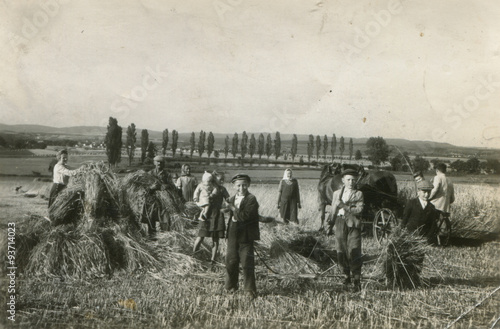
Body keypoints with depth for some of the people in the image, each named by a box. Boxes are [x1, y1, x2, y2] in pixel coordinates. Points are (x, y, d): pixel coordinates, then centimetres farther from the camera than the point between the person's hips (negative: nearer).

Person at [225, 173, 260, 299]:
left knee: (247, 263, -1)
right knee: (231, 261, 11)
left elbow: (245, 216, -22)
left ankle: (250, 289, 10)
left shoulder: (251, 199, -11)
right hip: (233, 235, 6)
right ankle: (231, 286, 27)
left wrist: (233, 209, -17)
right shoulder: (231, 199, 11)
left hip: (246, 235, -6)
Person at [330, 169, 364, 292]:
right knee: (341, 253, 5)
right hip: (340, 223, 4)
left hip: (353, 225, -4)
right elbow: (333, 211, 13)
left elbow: (359, 209, -9)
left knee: (353, 253, -11)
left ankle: (357, 280, -5)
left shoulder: (358, 194, 5)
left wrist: (344, 206, -13)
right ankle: (347, 275, 25)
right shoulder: (336, 193, 16)